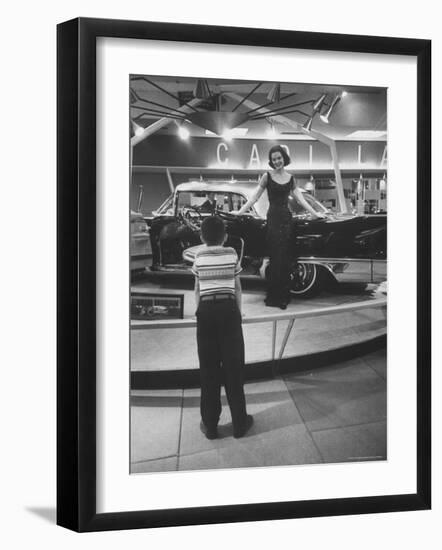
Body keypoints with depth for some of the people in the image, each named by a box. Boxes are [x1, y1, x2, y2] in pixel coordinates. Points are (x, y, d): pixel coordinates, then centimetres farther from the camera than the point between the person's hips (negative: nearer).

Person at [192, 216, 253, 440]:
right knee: (233, 366, 6)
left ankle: (210, 425, 12)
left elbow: (197, 289, 6)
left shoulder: (199, 257, 3)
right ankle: (239, 423, 13)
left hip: (206, 310, 1)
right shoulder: (232, 255, 0)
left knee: (208, 367, 7)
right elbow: (237, 288, 4)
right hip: (228, 308, -1)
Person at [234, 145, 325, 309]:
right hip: (273, 218, -4)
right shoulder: (267, 176, 2)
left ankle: (283, 296, 11)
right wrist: (240, 212, -6)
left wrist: (315, 214, 10)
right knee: (276, 259, -6)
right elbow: (255, 197, 1)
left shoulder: (291, 178, 12)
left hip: (286, 218, 4)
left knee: (286, 259, 3)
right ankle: (273, 297, 0)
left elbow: (300, 199, 13)